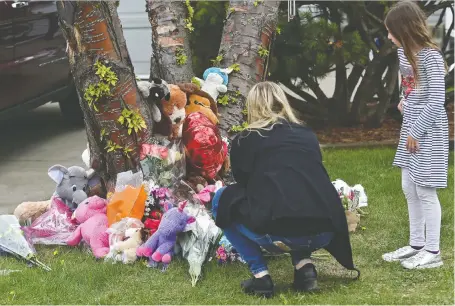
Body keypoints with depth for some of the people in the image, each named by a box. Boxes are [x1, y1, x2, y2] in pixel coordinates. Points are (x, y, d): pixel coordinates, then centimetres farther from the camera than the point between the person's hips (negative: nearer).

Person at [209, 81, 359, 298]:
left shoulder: (244, 141, 12)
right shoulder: (308, 135, 23)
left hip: (277, 235, -4)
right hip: (325, 233, 5)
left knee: (222, 199, 23)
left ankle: (260, 276, 10)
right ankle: (304, 266, 15)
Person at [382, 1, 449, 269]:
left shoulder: (431, 56, -20)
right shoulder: (405, 52, 5)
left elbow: (436, 101, -21)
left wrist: (416, 131, -17)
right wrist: (405, 101, 7)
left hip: (428, 131, -9)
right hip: (412, 127, 9)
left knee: (425, 191, -4)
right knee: (410, 188, 13)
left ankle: (433, 252, 4)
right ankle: (417, 244, 24)